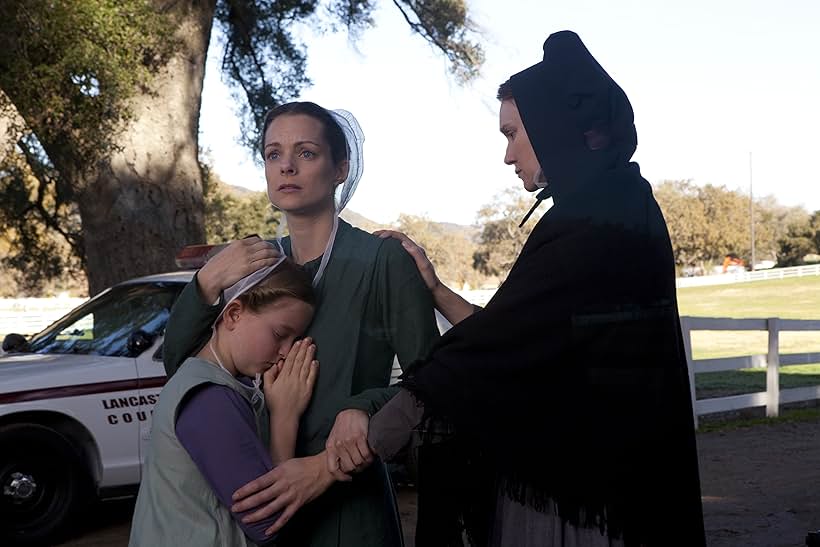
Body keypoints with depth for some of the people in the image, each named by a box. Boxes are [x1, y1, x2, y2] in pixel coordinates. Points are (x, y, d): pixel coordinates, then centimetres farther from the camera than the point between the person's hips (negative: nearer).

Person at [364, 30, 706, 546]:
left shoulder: (595, 217, -18)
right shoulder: (615, 205, 12)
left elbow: (493, 350, -24)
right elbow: (516, 341, 10)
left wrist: (358, 449, -23)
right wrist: (434, 288, 12)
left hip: (574, 492, -9)